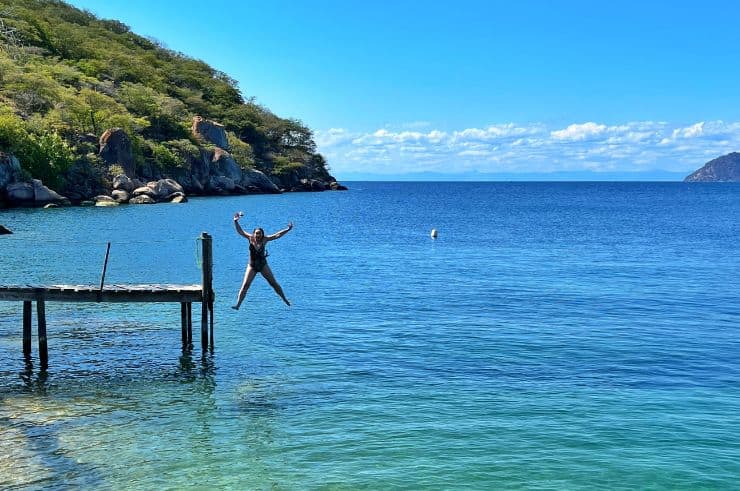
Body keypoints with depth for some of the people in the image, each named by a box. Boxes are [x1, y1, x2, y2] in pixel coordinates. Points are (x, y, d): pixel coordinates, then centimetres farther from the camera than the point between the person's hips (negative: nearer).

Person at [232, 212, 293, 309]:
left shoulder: (265, 239, -9)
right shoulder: (250, 238, -9)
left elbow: (276, 235, -13)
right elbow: (240, 232, -14)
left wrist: (287, 229, -22)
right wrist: (236, 221, -27)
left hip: (263, 265, 1)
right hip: (252, 266, -1)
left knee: (274, 283, 8)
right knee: (245, 285, -9)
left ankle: (285, 299, 24)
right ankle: (238, 304, -11)